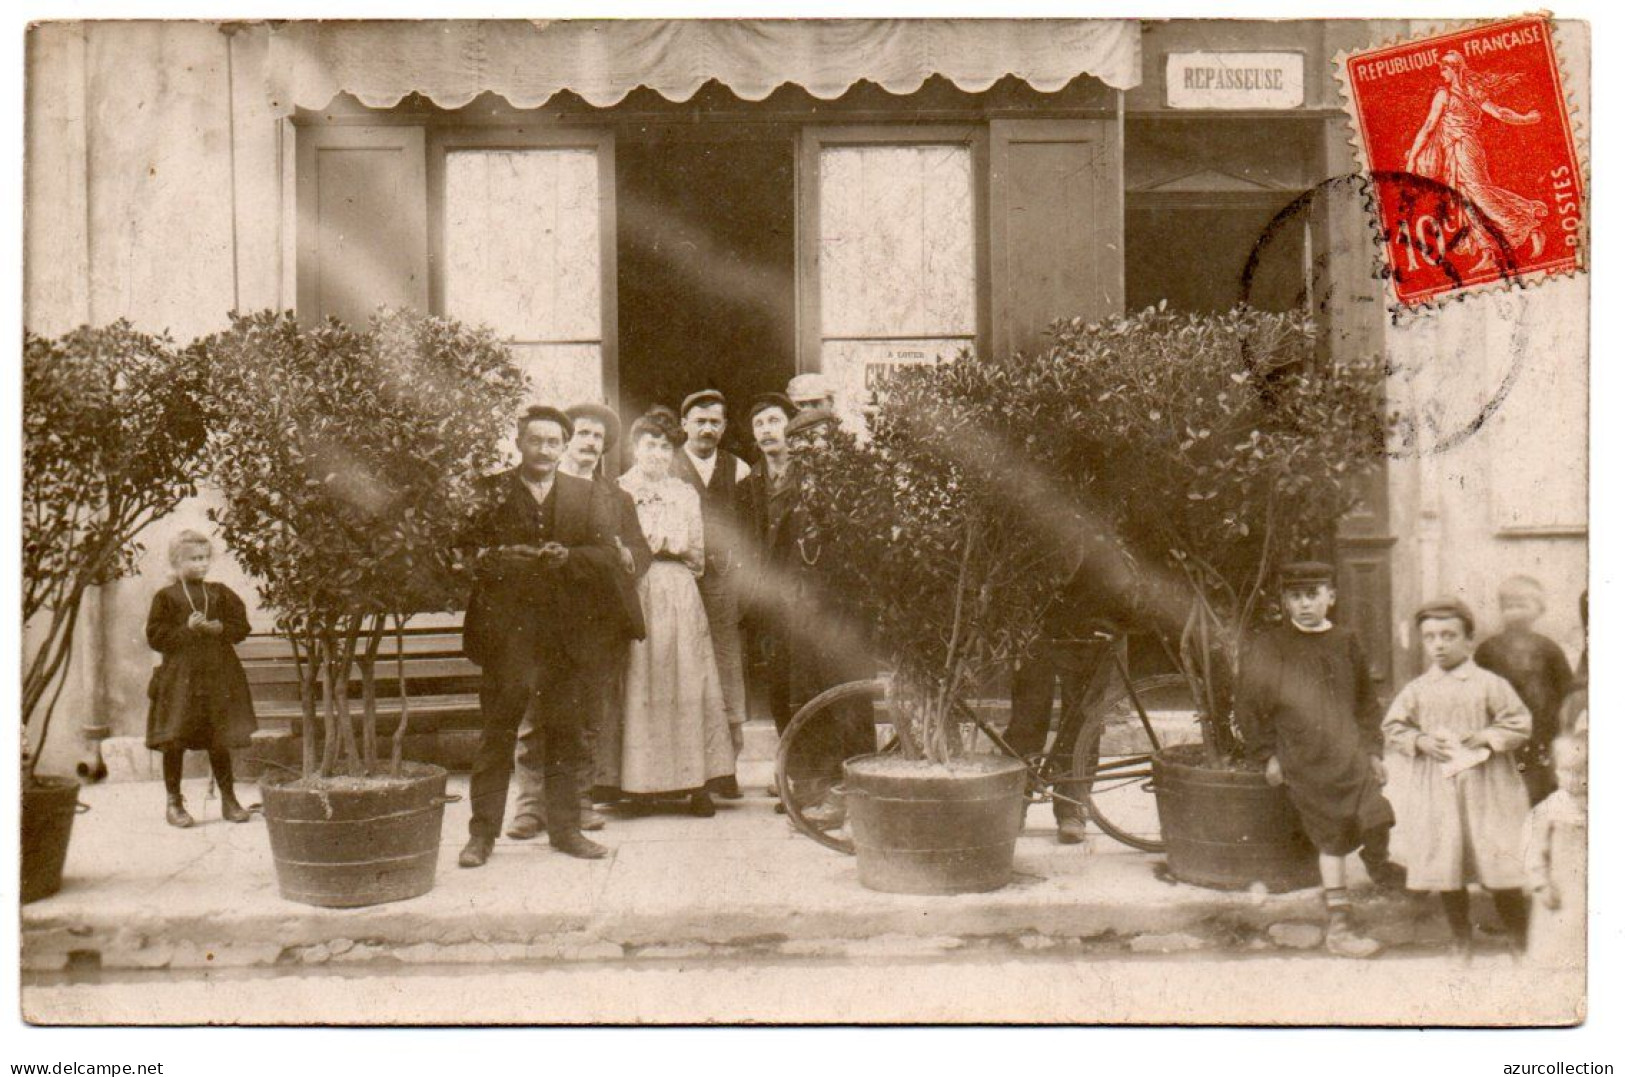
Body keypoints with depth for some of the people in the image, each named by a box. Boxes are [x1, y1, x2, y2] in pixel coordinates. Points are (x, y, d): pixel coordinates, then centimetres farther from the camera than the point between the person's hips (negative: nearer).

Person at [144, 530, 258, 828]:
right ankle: (174, 802, 12)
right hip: (179, 678, -2)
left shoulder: (220, 593, 10)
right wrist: (187, 629, -16)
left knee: (220, 741, 7)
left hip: (218, 676, 3)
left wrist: (219, 628, -9)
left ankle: (229, 800, 16)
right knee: (175, 741, 0)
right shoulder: (166, 597, 0)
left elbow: (241, 627, 9)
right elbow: (156, 637, -5)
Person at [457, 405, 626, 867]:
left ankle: (565, 828, 19)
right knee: (497, 733, 1)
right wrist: (501, 559, -20)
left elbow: (609, 556, 3)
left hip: (567, 632, 2)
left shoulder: (587, 495, 11)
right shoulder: (489, 492, 4)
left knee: (565, 734, 9)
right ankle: (482, 832, 9)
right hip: (507, 630, -2)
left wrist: (567, 557, -14)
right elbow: (466, 552, -2)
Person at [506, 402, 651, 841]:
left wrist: (624, 554, -8)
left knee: (593, 715, 4)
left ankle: (580, 797, 13)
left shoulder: (616, 497, 20)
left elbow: (642, 550, 13)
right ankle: (531, 802, 0)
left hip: (601, 619, 3)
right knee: (536, 714, -5)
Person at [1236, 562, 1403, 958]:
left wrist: (1373, 750, 10)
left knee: (1377, 820, -6)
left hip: (1351, 756, 3)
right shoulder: (1265, 649, -4)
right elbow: (1249, 706, 1)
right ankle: (1339, 926, 14)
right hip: (1304, 763, -3)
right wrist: (1268, 755, -2)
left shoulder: (1347, 643, 8)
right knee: (1333, 839, 2)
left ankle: (1378, 866, 32)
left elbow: (1367, 702, 17)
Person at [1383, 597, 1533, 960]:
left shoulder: (1490, 684, -3)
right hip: (1436, 791, 3)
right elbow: (1393, 727, 9)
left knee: (1502, 874, 0)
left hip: (1486, 791, -3)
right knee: (1445, 871, 8)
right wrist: (1420, 742, -8)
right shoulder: (1416, 690, 5)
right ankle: (1462, 942, 25)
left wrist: (1481, 737, -15)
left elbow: (1518, 724, -2)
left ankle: (1521, 941, 19)